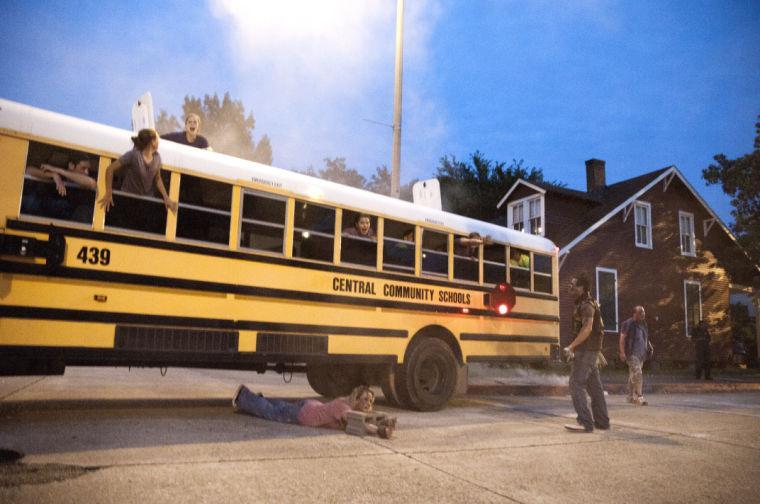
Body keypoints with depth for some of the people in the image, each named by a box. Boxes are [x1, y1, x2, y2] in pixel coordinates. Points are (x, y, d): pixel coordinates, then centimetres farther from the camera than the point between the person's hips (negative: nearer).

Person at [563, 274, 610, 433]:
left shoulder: (586, 304, -13)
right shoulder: (583, 304, 18)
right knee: (594, 386, 12)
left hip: (586, 351, -10)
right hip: (590, 351, 10)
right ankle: (602, 421, 17)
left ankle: (585, 422, -15)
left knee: (576, 385, -12)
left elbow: (587, 328, -26)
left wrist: (571, 346, -22)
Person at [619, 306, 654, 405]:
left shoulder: (644, 324, 16)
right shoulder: (628, 324, -8)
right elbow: (622, 338, -11)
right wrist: (622, 352, -18)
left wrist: (650, 347, 10)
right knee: (637, 373, -18)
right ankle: (639, 396, -18)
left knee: (633, 375, 12)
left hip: (641, 354, 7)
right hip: (632, 353, -7)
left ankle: (631, 396, 18)